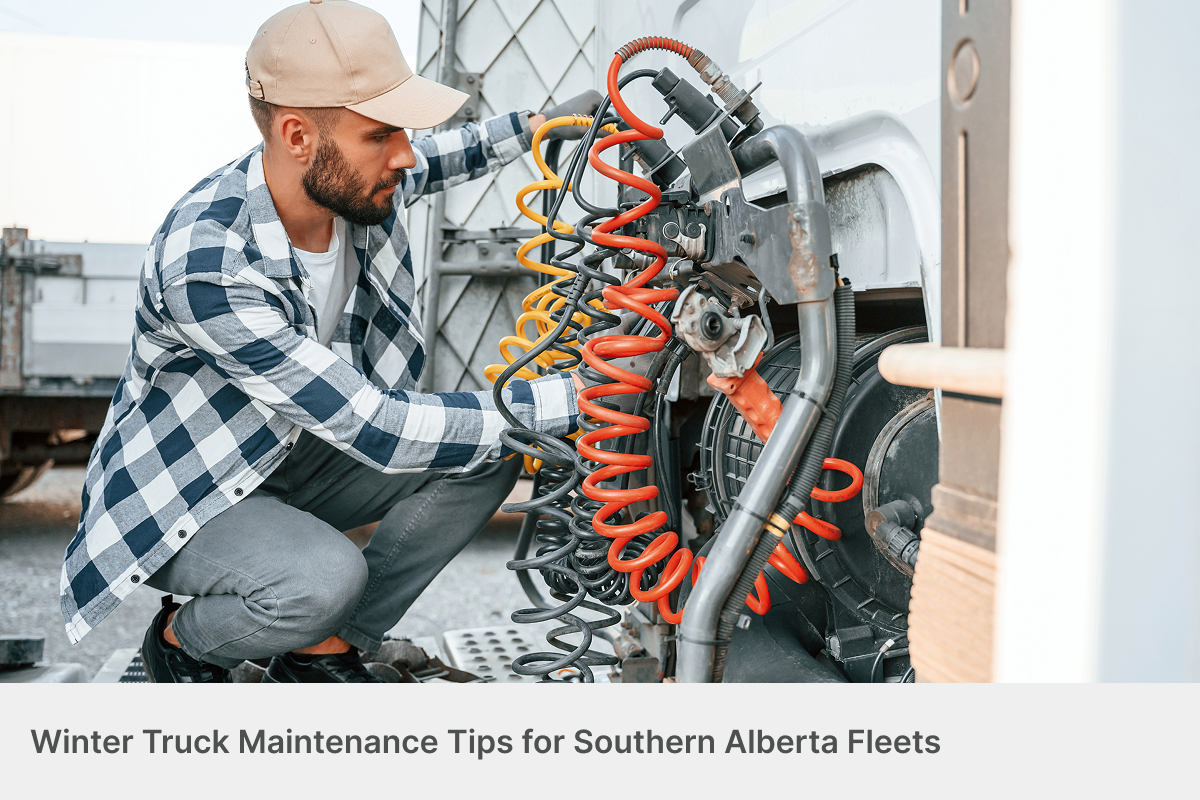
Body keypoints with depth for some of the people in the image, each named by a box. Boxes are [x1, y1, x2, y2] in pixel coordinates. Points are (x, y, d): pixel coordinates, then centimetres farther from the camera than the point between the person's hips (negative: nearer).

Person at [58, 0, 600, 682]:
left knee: (486, 460, -10)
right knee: (322, 577, -36)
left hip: (294, 459, 7)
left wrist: (534, 127, 4)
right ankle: (183, 642, 1)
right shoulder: (205, 268, -36)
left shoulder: (348, 183, -13)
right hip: (183, 494, -7)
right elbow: (375, 429, -37)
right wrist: (568, 399, -37)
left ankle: (322, 652, 4)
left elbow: (423, 168, 16)